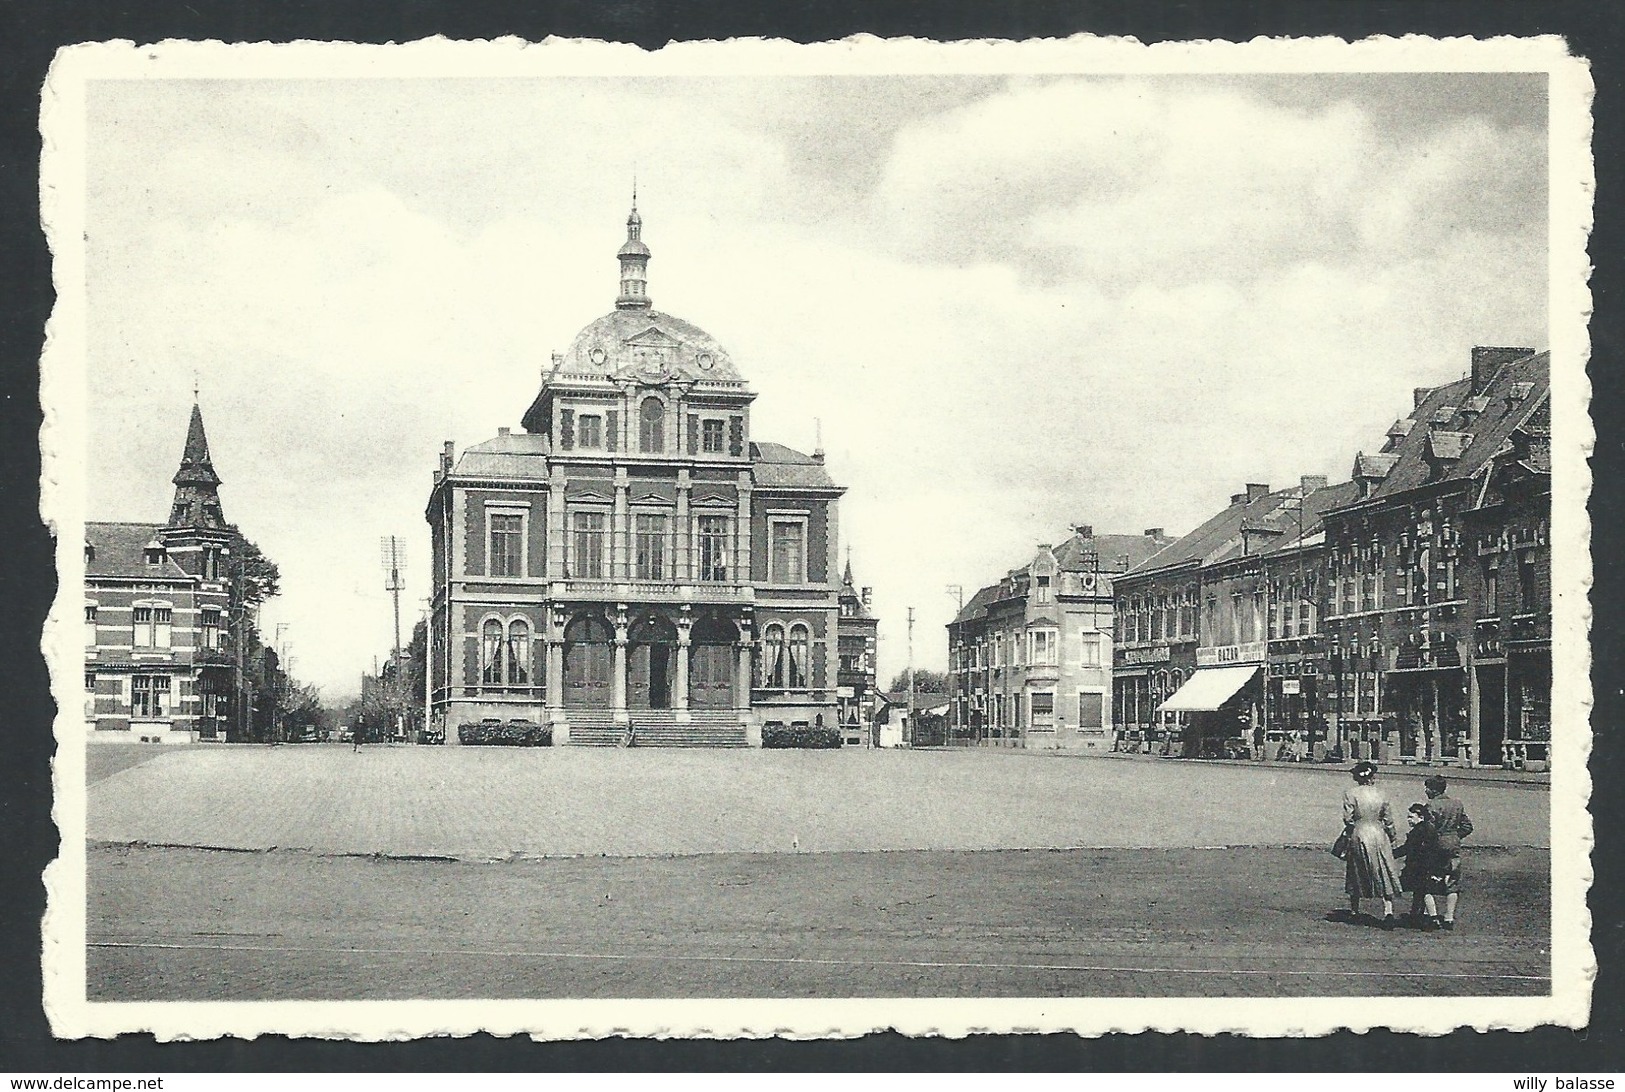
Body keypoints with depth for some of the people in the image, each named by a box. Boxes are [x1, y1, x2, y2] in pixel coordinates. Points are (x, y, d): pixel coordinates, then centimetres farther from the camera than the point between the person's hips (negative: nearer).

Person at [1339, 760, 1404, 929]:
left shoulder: (1351, 793, -7)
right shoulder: (1380, 794, 0)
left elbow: (1348, 818, -10)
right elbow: (1388, 820, 5)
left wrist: (1349, 832, 7)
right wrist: (1391, 839, 17)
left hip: (1358, 834, -1)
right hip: (1379, 834, 1)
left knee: (1355, 875, 13)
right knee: (1384, 875, 4)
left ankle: (1354, 911, 21)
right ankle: (1388, 910, -8)